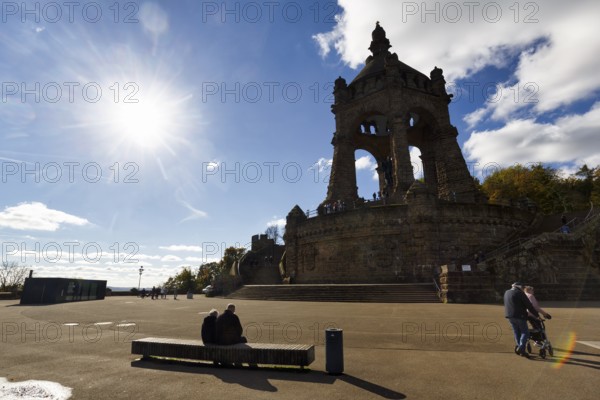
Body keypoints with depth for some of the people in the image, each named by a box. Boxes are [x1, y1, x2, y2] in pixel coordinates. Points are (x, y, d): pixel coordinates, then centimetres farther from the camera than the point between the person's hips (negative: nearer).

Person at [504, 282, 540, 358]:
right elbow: (529, 305, -9)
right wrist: (536, 314, -2)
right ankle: (521, 348, -11)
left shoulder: (506, 292, 13)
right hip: (519, 316, -7)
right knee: (525, 332, 1)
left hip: (509, 316, 7)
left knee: (517, 333, 13)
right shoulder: (520, 293, -10)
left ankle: (520, 349, 14)